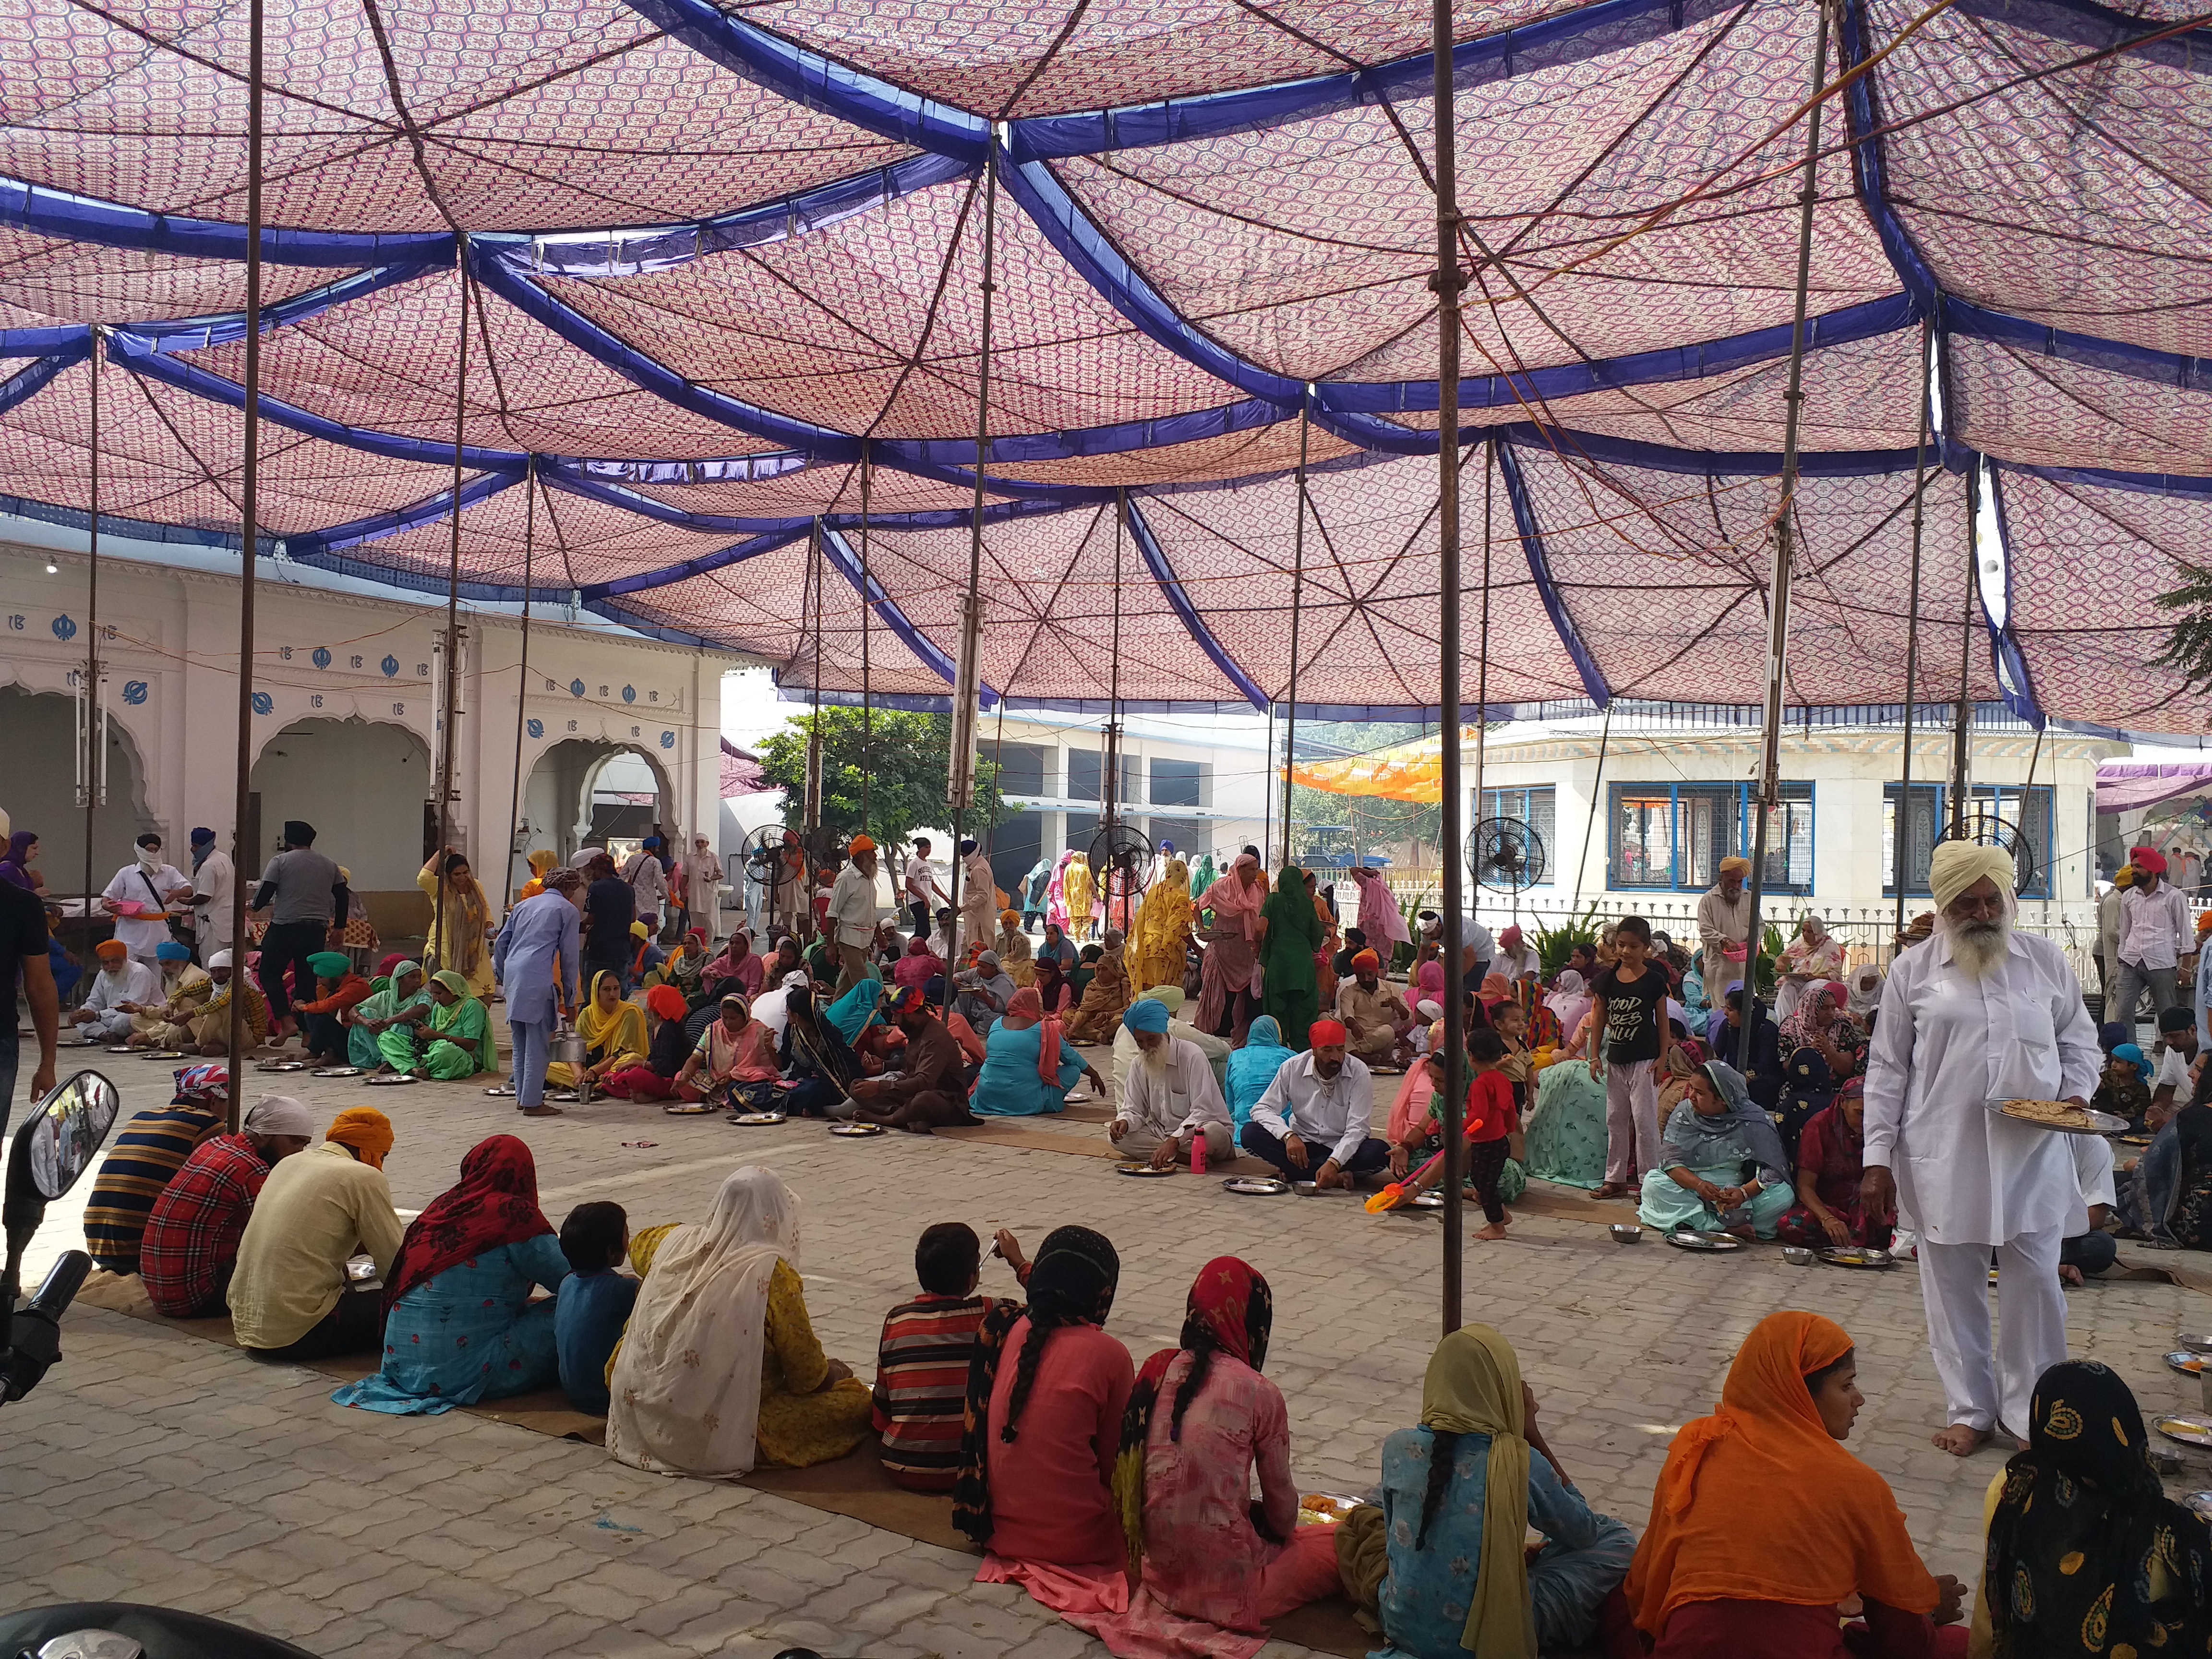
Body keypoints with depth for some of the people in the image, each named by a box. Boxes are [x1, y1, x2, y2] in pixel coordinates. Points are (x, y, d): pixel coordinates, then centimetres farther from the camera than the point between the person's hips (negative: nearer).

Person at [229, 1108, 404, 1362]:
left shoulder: (289, 1163, 14)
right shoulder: (364, 1177, -9)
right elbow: (395, 1266, -7)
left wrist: (364, 1246, 27)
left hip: (244, 1324, 8)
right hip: (297, 1335, -8)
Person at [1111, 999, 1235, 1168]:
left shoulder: (1192, 1056, -15)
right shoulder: (1139, 1065, 5)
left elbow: (1202, 1112, -20)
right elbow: (1134, 1110, 7)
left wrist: (1173, 1141, -33)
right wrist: (1125, 1122, -19)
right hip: (1161, 1133, 6)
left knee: (1215, 1133, -39)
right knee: (1115, 1136, -19)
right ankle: (1185, 1157, -22)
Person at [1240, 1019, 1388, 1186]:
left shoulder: (1359, 1073, -11)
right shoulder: (1293, 1068, -6)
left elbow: (1357, 1128, -18)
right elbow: (1262, 1109, -8)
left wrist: (1333, 1164, -35)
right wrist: (1288, 1135, -28)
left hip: (1342, 1148, -2)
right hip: (1301, 1144, 2)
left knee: (1380, 1151, -32)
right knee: (1250, 1133, -25)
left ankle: (1297, 1172, -24)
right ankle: (1336, 1178, -27)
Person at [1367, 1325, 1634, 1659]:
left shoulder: (1399, 1448, -8)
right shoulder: (1523, 1463, -15)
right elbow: (1583, 1533, 4)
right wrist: (1533, 1434, 2)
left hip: (1404, 1631, 3)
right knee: (1614, 1538, 13)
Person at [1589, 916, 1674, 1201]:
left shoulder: (1654, 980, -6)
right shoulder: (1608, 979, 2)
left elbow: (1663, 1021, -1)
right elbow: (1599, 1019, 7)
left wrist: (1662, 1057, -6)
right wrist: (1595, 1055, 3)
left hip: (1644, 1060, -4)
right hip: (1616, 1059, 4)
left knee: (1644, 1119, -4)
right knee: (1616, 1119, 10)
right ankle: (1616, 1178, 18)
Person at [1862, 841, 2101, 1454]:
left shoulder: (2047, 961, 6)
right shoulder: (1912, 971, 2)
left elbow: (2080, 1042, 15)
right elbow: (1887, 1070, 3)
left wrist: (2076, 1094, -6)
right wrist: (1878, 1159, -2)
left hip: (2032, 1157, 1)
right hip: (1943, 1159, -1)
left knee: (2036, 1284, 4)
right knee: (1954, 1288, 8)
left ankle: (2032, 1411, 22)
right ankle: (1970, 1410, 24)